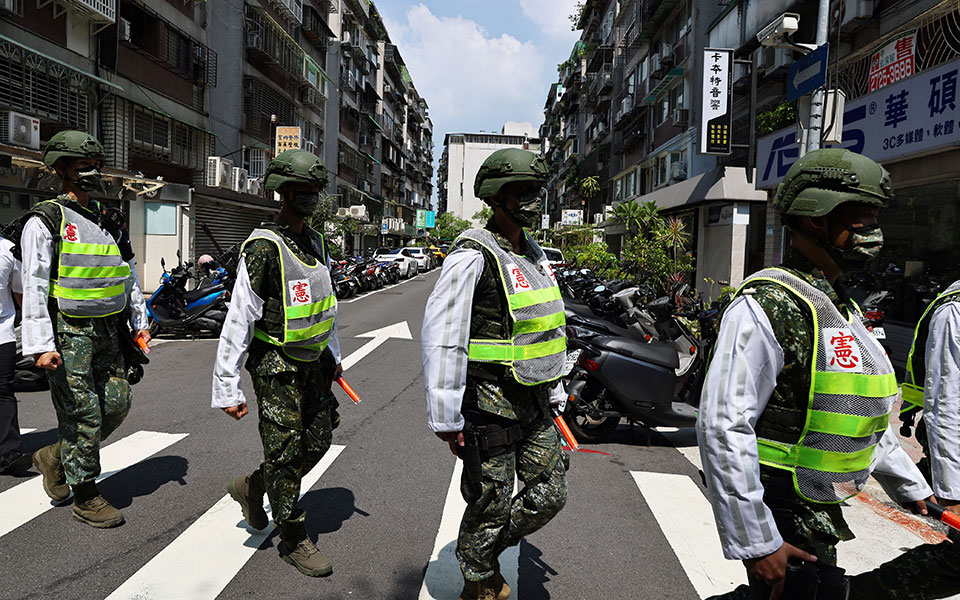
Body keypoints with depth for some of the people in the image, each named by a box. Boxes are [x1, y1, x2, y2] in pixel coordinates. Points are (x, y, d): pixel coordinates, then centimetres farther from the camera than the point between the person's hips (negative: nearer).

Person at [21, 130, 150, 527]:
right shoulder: (46, 221, -6)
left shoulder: (106, 222, 15)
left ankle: (56, 457, 30)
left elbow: (129, 275, 19)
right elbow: (34, 286, -13)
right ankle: (86, 499, 12)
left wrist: (140, 323, 14)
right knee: (83, 413, -3)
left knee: (117, 404, 6)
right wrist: (41, 345, -20)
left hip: (107, 331, 7)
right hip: (68, 333, -7)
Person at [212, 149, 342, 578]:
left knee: (318, 442, 13)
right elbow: (239, 319, -18)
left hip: (312, 363, 8)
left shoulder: (315, 243, 8)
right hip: (275, 366, -8)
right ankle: (293, 541, 19)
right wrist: (226, 388, -18)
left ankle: (252, 487, 36)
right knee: (286, 450, 1)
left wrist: (333, 356, 22)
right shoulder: (263, 247, -16)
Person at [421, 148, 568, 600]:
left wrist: (553, 391, 20)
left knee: (549, 496, 14)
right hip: (490, 406, -8)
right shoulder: (473, 255, -16)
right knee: (491, 504, 8)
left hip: (534, 406, 8)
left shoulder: (534, 255, 12)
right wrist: (445, 418, -23)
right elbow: (440, 336, -22)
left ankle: (487, 549, 38)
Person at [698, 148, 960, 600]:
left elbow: (864, 414, 23)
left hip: (822, 512, 9)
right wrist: (756, 543, -24)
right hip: (782, 515, -9)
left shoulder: (841, 310, 12)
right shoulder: (767, 305, -21)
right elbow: (723, 427, -26)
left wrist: (915, 490, 24)